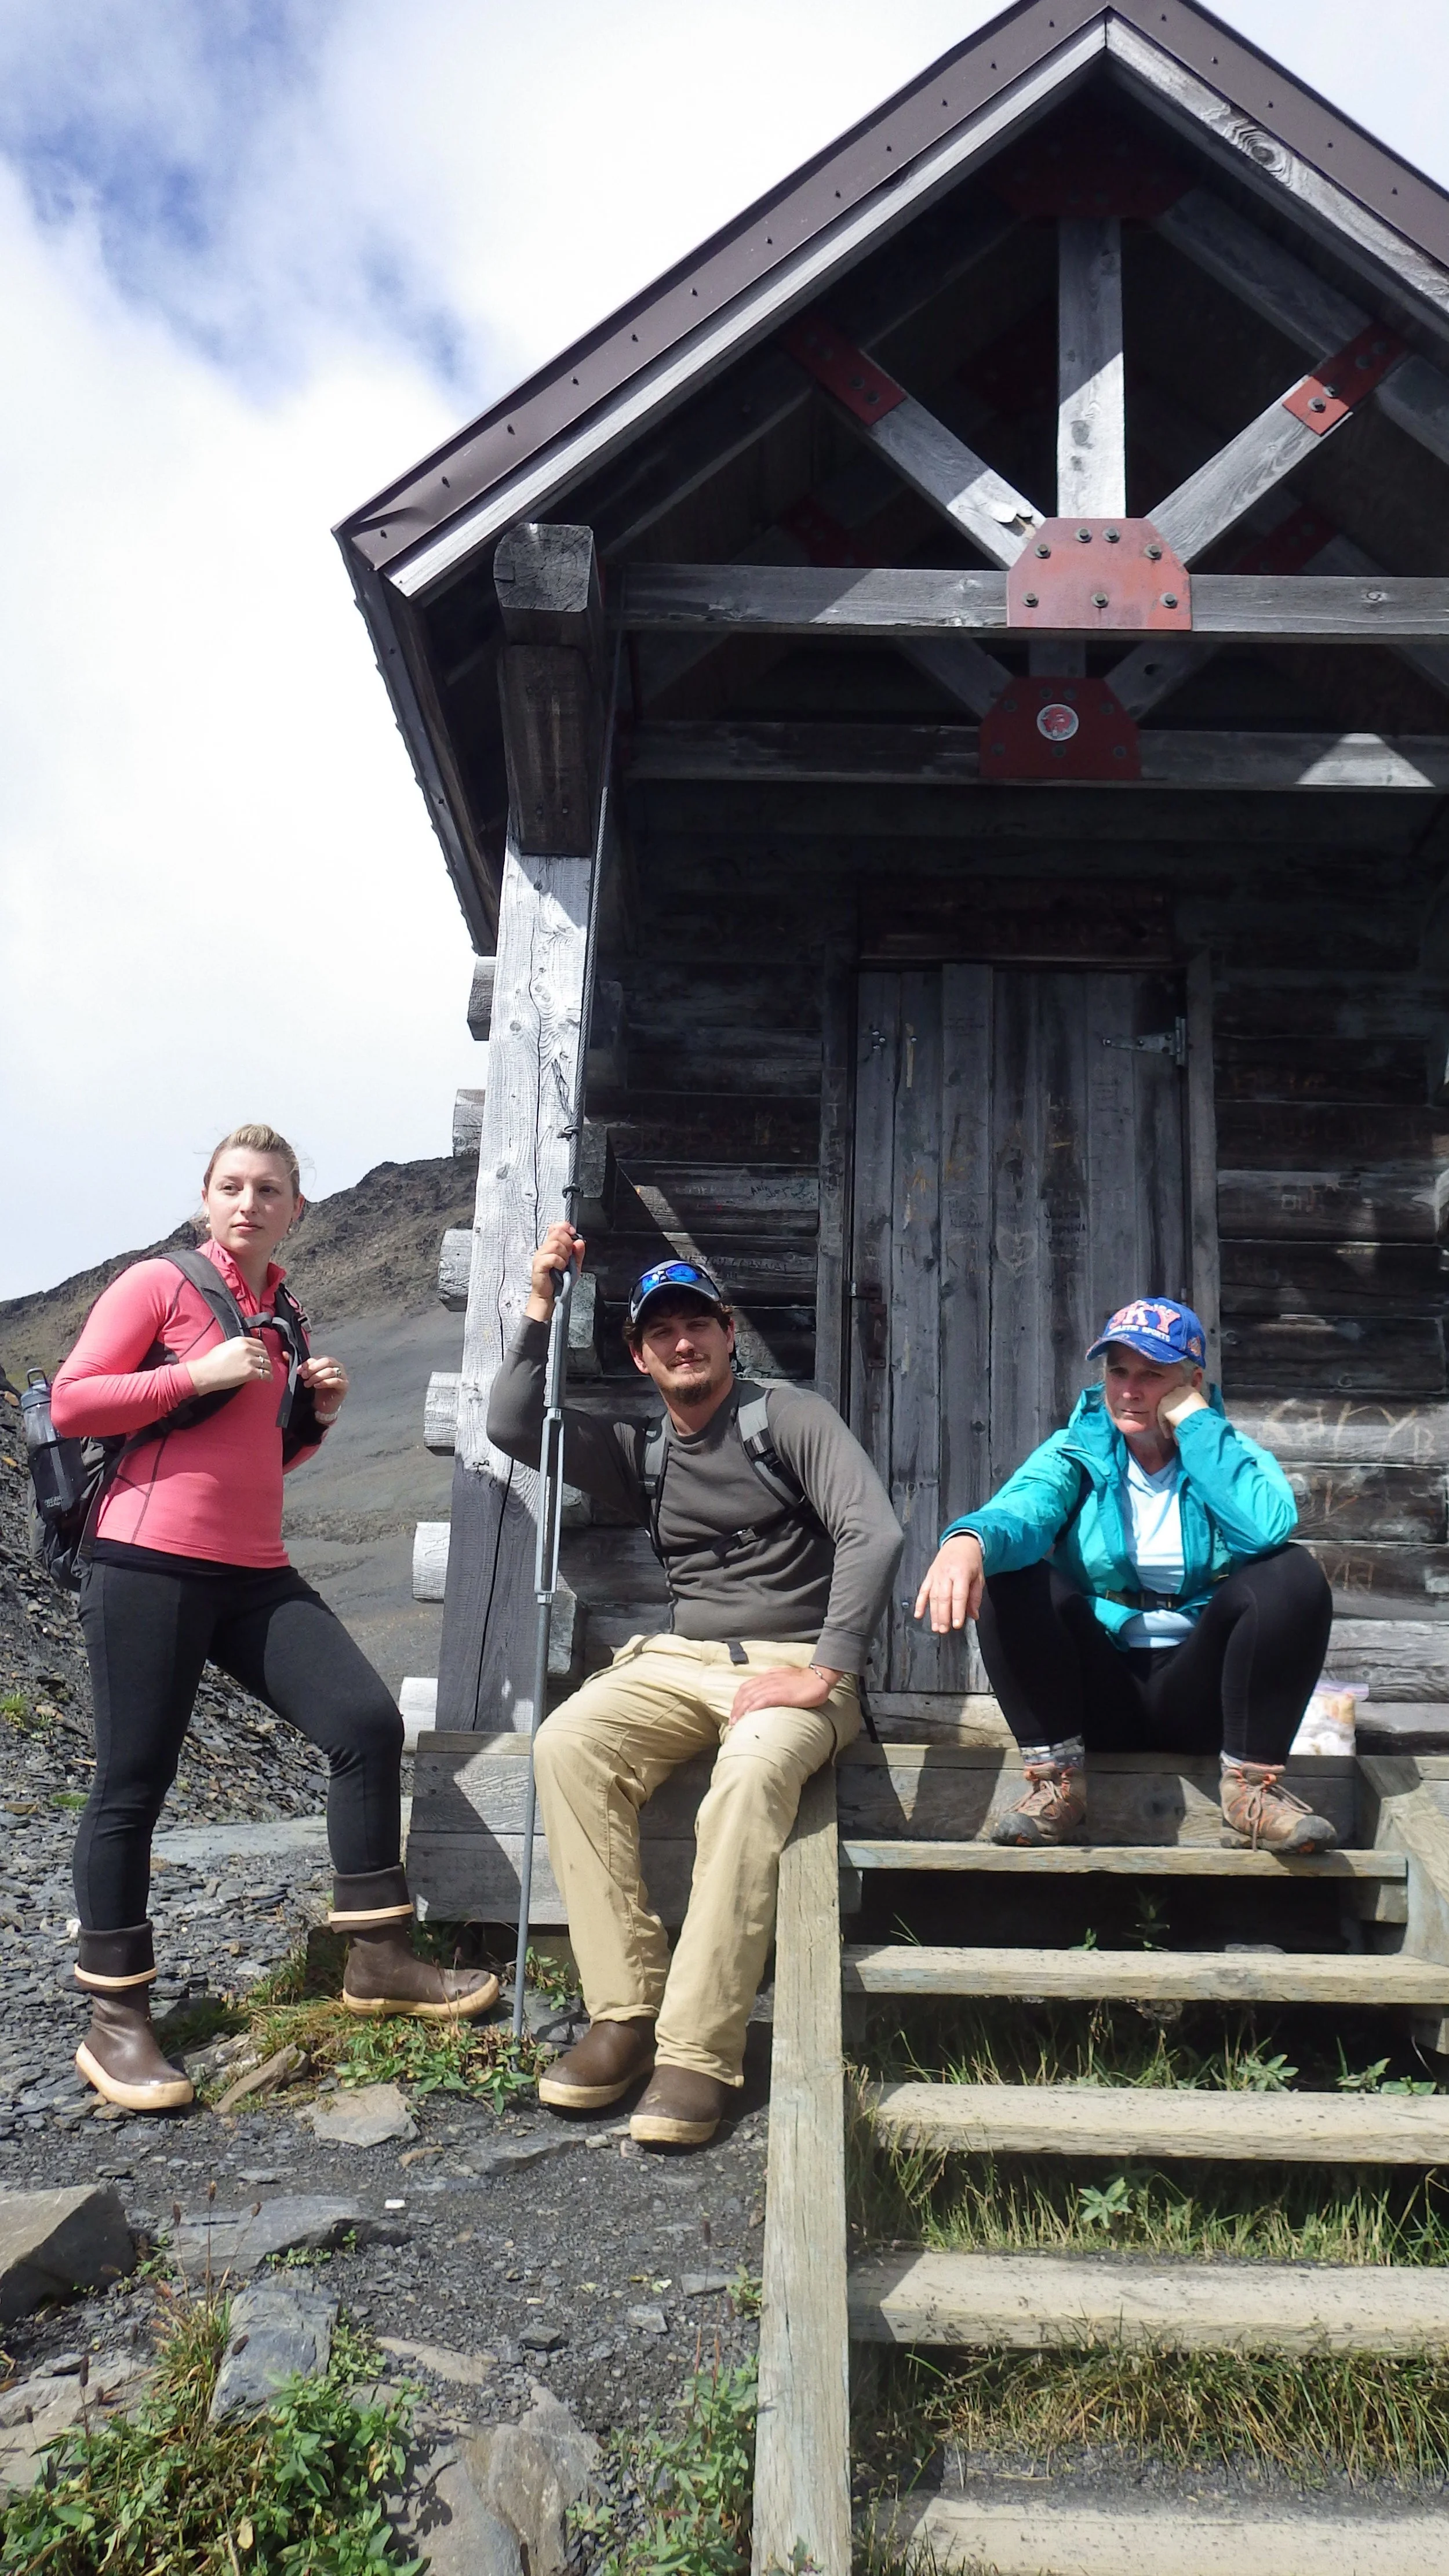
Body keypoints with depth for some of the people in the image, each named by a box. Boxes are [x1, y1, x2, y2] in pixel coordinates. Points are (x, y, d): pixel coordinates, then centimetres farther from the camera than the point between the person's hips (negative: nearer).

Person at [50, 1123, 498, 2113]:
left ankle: (379, 1959, 9)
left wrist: (315, 1415, 6)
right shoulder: (159, 1285, -2)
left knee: (369, 1722, -5)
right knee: (134, 1784, 0)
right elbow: (69, 1403, -8)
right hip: (149, 1564, -6)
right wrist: (200, 1373, -15)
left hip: (254, 1573, 6)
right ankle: (117, 2021, 16)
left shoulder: (284, 1318, 17)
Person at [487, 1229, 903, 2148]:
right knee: (569, 1741, -25)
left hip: (794, 1663, -4)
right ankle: (625, 2013, -19)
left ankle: (699, 2052, -30)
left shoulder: (790, 1416, 0)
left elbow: (874, 1533, -13)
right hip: (682, 1660, 5)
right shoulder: (640, 1450, 16)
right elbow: (513, 1427, 6)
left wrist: (823, 1672, -21)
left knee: (753, 1768, -37)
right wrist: (541, 1308, 2)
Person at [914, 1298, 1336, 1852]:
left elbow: (1269, 1526, -22)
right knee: (1009, 1580, -23)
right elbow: (1021, 1508, -22)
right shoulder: (1076, 1451, 3)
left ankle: (1252, 1790, -16)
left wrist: (1194, 1423, -15)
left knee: (1293, 1575, -22)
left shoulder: (1227, 1453, 4)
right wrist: (968, 1540, -46)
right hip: (1099, 1693, 0)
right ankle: (1056, 1783, -17)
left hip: (1198, 1693, 0)